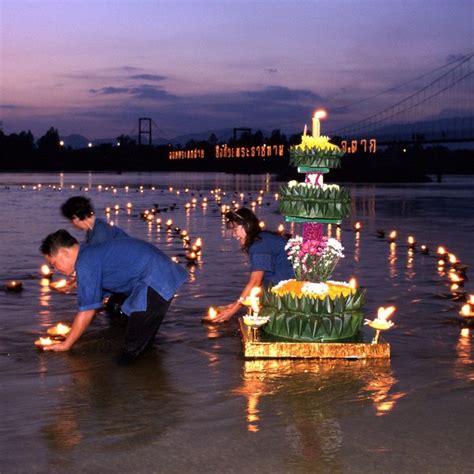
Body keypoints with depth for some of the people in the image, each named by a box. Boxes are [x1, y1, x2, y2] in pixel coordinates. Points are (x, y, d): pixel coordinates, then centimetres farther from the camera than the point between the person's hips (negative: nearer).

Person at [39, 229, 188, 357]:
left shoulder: (86, 264, -16)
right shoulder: (91, 254, 14)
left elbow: (87, 311, -12)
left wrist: (66, 345, -1)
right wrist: (72, 331, 29)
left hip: (156, 281, -10)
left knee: (131, 352, -7)